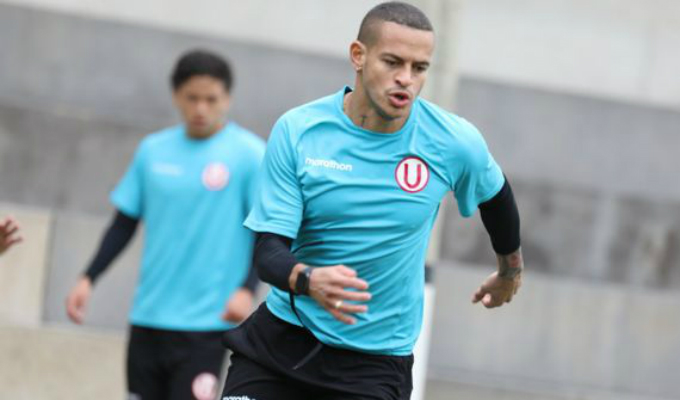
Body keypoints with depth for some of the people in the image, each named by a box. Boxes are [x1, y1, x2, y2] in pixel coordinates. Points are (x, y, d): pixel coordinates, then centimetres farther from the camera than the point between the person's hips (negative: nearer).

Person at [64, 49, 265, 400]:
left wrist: (247, 289, -20)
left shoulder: (249, 154, -4)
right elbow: (125, 223, 15)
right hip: (148, 317, 5)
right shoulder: (153, 150, 9)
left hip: (205, 322, -5)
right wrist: (89, 279, 7)